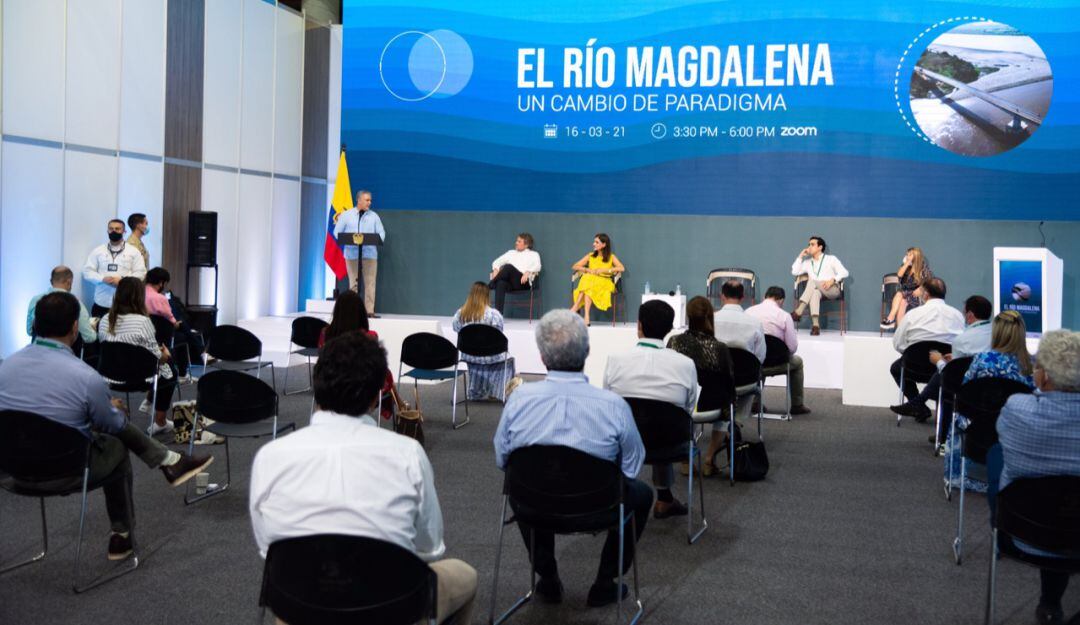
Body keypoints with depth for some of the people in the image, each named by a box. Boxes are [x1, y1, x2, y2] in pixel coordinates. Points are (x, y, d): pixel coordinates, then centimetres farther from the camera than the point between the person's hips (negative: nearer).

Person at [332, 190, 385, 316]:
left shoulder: (374, 216, 10)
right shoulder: (346, 215, 7)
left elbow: (381, 233, 8)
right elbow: (337, 232, 6)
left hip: (370, 254, 1)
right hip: (352, 254, -1)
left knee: (370, 283, -4)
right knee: (353, 283, 0)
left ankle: (370, 311, -4)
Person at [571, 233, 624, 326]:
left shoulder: (611, 257, 8)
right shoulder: (590, 256, 17)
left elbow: (622, 268, -9)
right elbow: (575, 266, 14)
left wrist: (603, 270, -14)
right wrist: (587, 270, -5)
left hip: (604, 282, -2)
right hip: (589, 280, 2)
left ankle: (575, 308, -41)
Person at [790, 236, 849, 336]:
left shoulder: (831, 259, 11)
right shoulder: (808, 262, 23)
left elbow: (844, 272, 0)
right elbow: (794, 272, 11)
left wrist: (832, 280, -17)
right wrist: (800, 256, 11)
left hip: (832, 290, -3)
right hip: (817, 290, 3)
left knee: (812, 281, -32)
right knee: (815, 292, -37)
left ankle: (799, 312, -44)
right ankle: (815, 325, -50)